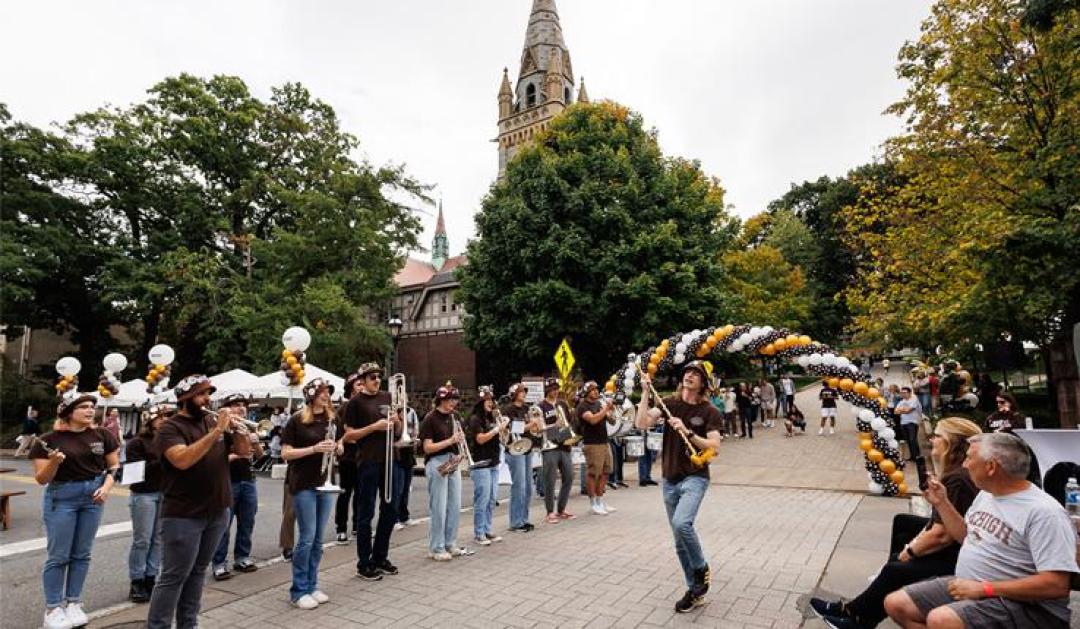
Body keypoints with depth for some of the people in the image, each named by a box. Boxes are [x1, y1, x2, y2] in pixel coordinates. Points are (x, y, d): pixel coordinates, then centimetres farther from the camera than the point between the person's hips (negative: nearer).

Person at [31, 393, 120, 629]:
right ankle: (53, 608, 15)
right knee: (58, 556, 2)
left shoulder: (102, 435, -1)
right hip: (61, 498, -3)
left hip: (93, 496, 3)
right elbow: (41, 479, -6)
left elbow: (114, 465, 5)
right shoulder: (49, 440, -8)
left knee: (81, 554, 10)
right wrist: (54, 461, -25)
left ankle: (73, 603, 22)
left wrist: (106, 487, -11)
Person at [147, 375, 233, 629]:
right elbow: (183, 460, -28)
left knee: (197, 573, 16)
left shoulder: (212, 420, 7)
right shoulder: (170, 428, -10)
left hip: (217, 512, 6)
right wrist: (217, 431, -29)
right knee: (173, 577, 1)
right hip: (184, 515, -6)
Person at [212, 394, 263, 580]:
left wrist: (254, 440, -10)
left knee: (247, 523, 9)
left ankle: (242, 557, 20)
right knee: (223, 525, -2)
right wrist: (235, 456, -22)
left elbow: (259, 454, 8)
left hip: (248, 481, 6)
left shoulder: (248, 429, 12)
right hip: (227, 482, -6)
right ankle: (219, 563, 6)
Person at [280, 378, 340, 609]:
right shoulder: (297, 421, -8)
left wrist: (336, 446, -9)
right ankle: (298, 591, 11)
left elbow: (340, 449, 14)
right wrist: (314, 448, -21)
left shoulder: (331, 419, 7)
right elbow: (285, 453, -10)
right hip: (304, 484, -5)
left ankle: (312, 585, 22)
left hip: (325, 483, 5)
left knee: (318, 539, 10)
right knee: (307, 538, -3)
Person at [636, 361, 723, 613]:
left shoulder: (709, 412, -5)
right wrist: (646, 392, -16)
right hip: (670, 480, 4)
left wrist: (688, 432, -24)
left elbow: (714, 447, -13)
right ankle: (696, 590, 28)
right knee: (680, 541, 11)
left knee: (682, 523, -27)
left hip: (695, 478, -4)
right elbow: (642, 423, -11)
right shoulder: (669, 403, 2)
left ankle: (702, 569, 1)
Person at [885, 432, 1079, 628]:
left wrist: (984, 589, -24)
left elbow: (1055, 585, -25)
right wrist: (941, 503, 13)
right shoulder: (986, 494, 9)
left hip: (1018, 602, -8)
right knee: (895, 604, -1)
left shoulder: (1043, 511, -20)